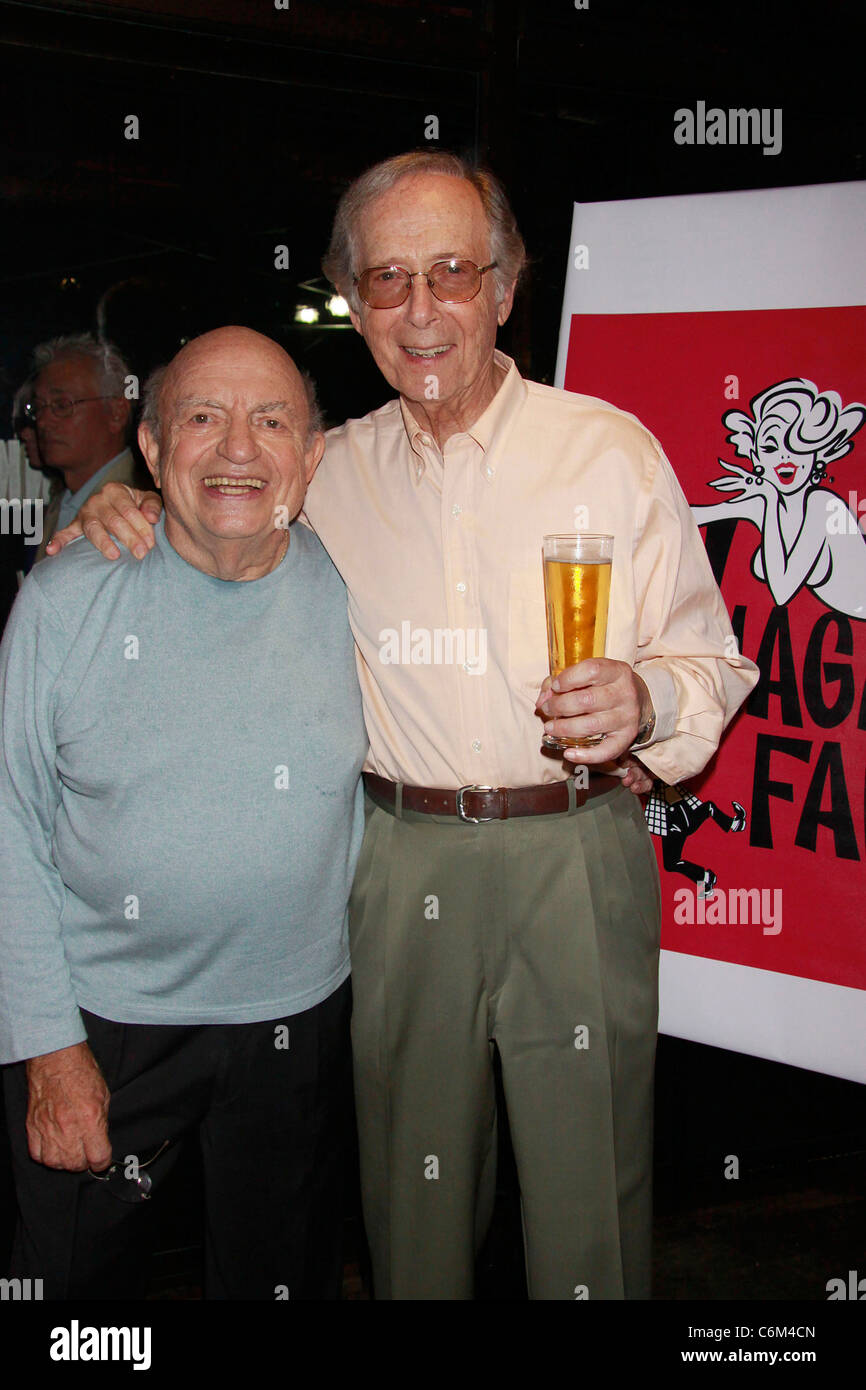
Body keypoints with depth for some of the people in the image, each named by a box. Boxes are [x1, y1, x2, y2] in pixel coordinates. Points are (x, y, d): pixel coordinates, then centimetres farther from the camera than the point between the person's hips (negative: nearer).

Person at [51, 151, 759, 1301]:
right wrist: (131, 515, 3)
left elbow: (712, 662, 1)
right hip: (398, 859, 3)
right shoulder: (332, 472, 7)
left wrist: (644, 698, -22)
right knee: (411, 1178, 13)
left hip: (573, 854, -2)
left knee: (586, 1184, 4)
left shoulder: (608, 448, -1)